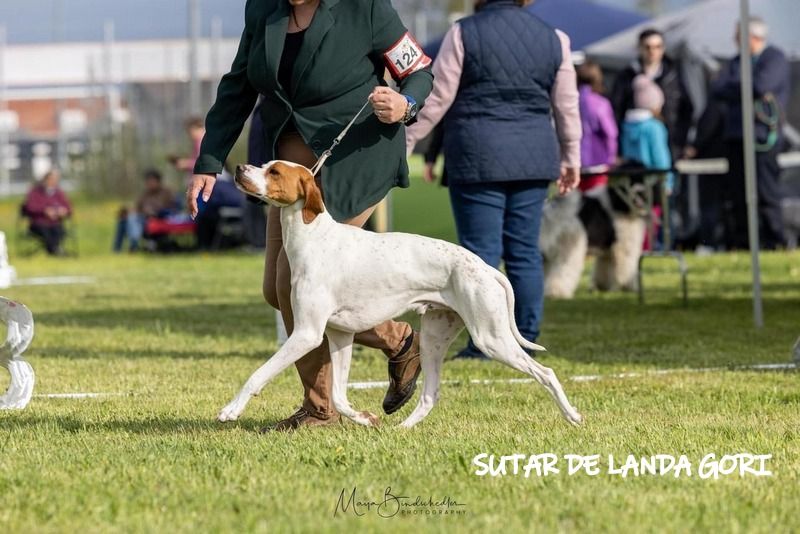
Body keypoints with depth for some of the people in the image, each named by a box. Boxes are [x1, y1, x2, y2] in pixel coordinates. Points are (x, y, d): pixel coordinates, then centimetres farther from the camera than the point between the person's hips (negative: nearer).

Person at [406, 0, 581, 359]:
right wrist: (571, 158, 25)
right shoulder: (552, 39, 6)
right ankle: (526, 340, 9)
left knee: (481, 250, -2)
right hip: (533, 158, 4)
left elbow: (436, 98, -5)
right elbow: (566, 106, 13)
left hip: (478, 156, -4)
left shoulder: (464, 33, -6)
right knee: (525, 250, 8)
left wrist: (405, 142, 5)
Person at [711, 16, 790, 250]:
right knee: (737, 195, 4)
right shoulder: (736, 62, 19)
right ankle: (738, 243, 8)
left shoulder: (775, 59, -1)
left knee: (766, 194, -9)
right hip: (736, 134, 7)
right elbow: (717, 90, 6)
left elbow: (762, 86, -17)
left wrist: (734, 88, -1)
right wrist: (747, 90, -8)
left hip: (763, 136, -7)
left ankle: (774, 242, -7)